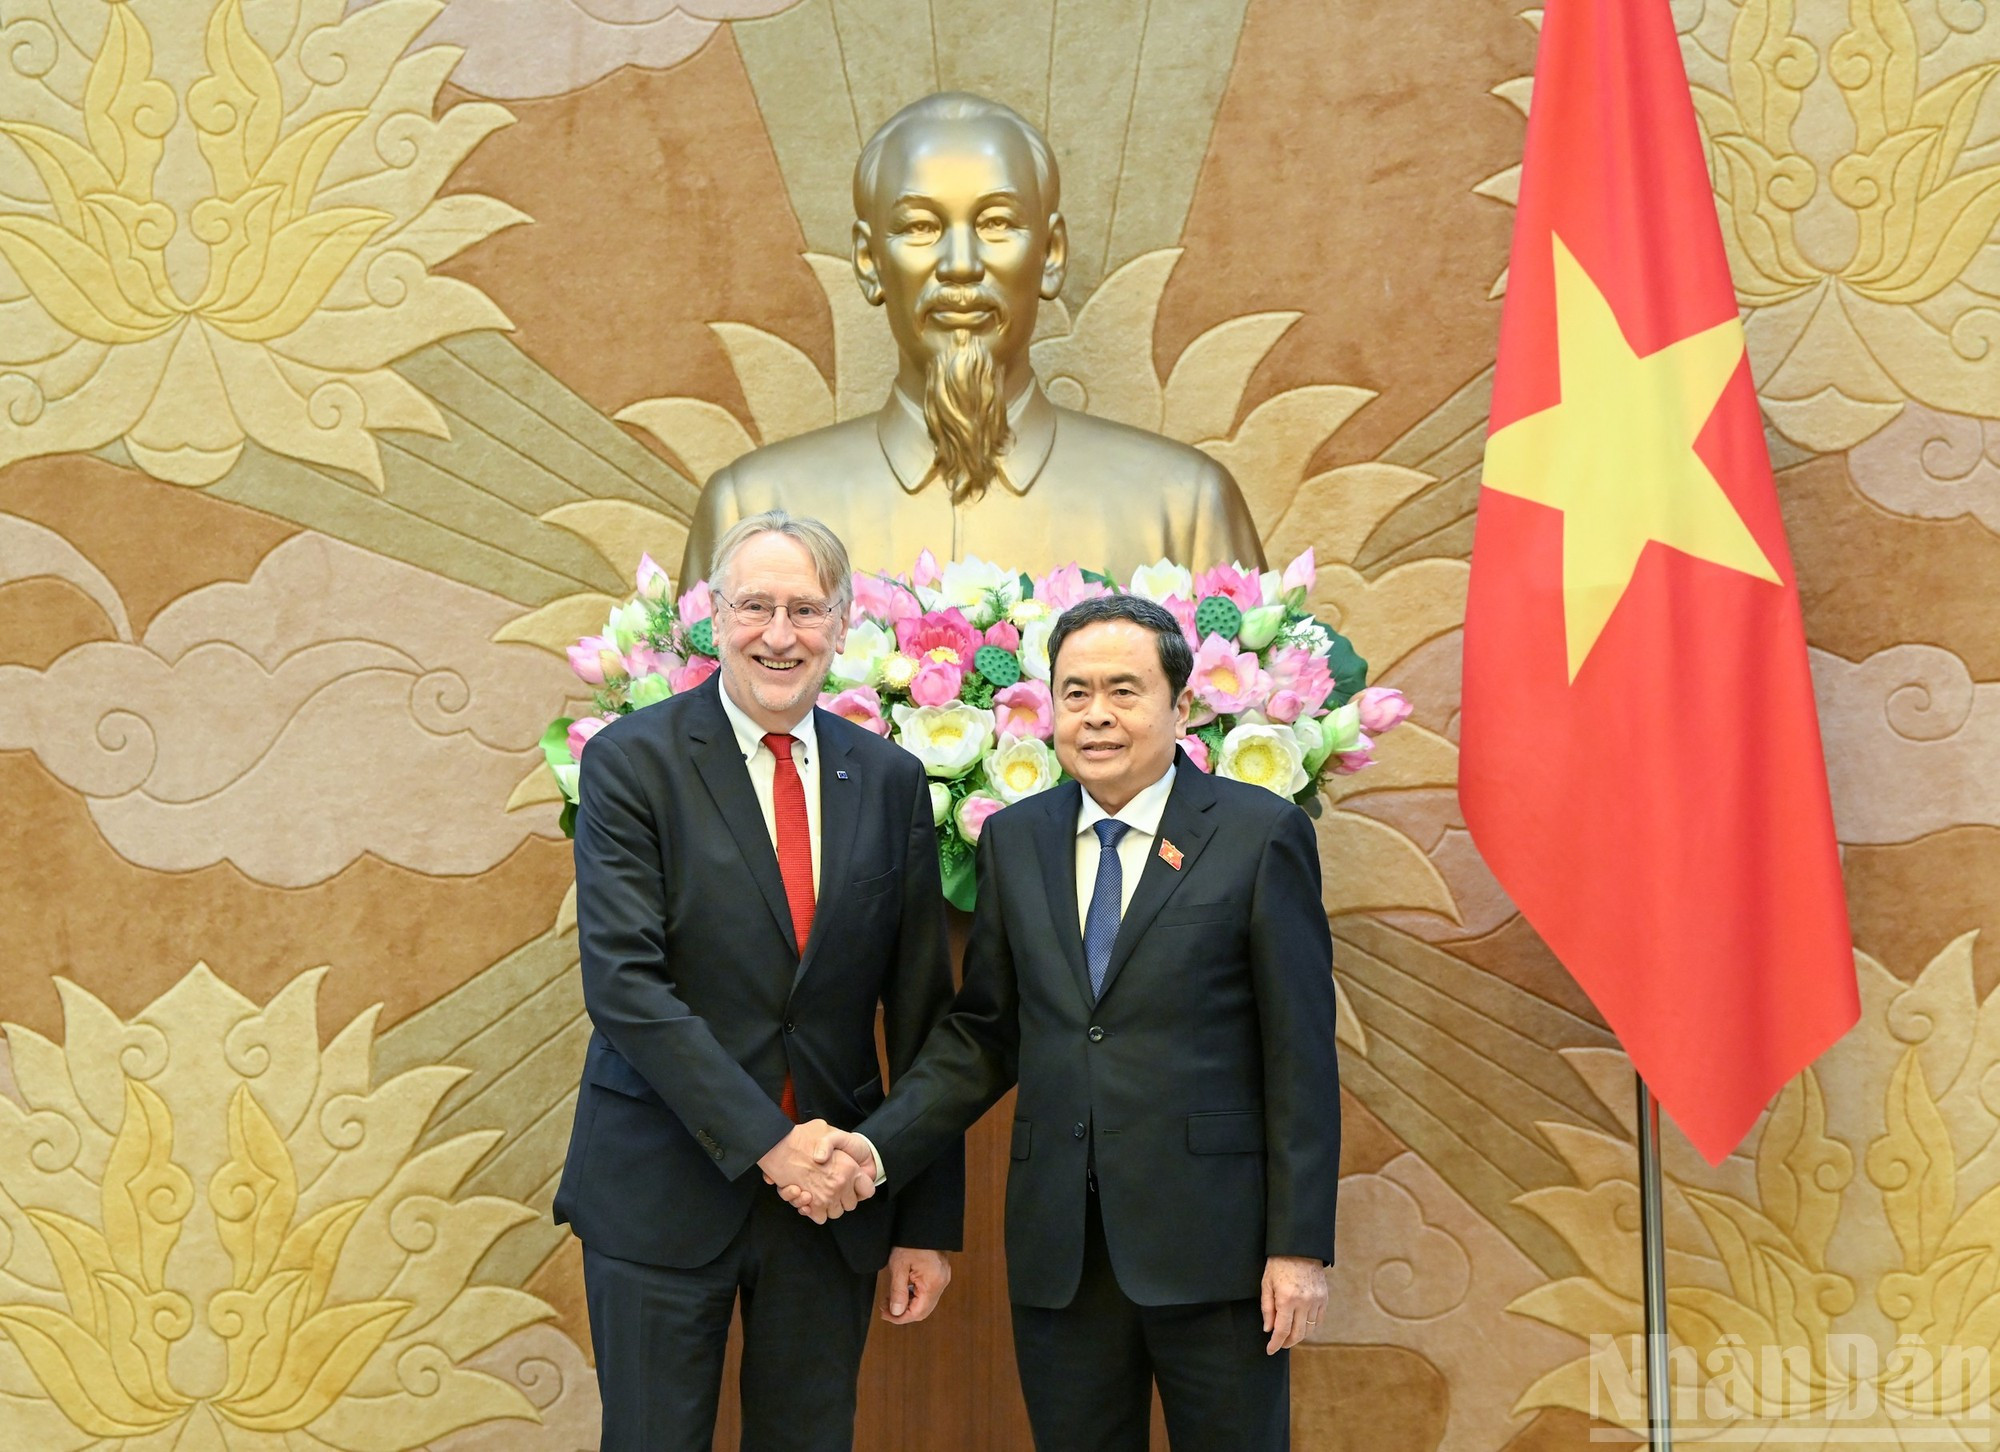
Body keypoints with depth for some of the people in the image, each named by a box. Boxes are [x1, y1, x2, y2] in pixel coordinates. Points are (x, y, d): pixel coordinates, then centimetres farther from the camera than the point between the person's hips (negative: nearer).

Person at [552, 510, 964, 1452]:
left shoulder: (890, 781, 4)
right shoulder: (630, 762, -6)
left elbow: (921, 1010, 5)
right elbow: (622, 983, -15)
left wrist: (928, 1222, 4)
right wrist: (766, 1140, -19)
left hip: (834, 1188, 3)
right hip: (665, 1188, -3)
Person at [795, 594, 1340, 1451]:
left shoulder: (1261, 834, -4)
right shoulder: (1014, 841, 8)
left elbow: (1300, 1053, -5)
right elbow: (983, 1034, 10)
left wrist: (1300, 1244, -8)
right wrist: (880, 1147, -4)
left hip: (1212, 1245, -3)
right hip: (1059, 1249, 4)